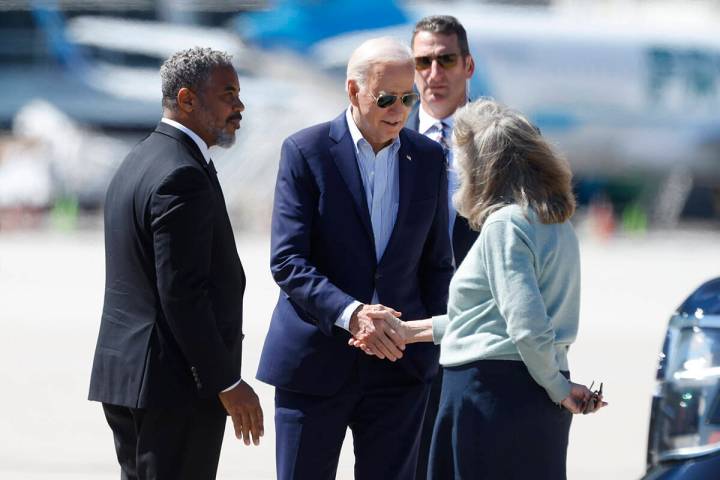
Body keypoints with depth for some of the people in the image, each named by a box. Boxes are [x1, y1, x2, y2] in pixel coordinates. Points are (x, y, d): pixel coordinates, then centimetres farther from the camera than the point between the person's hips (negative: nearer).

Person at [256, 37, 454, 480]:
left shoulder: (429, 159, 7)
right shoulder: (306, 152, -4)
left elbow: (437, 264, 13)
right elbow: (287, 261, -11)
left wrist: (432, 344, 3)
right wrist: (349, 314, -24)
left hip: (399, 364, 3)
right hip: (315, 362, -2)